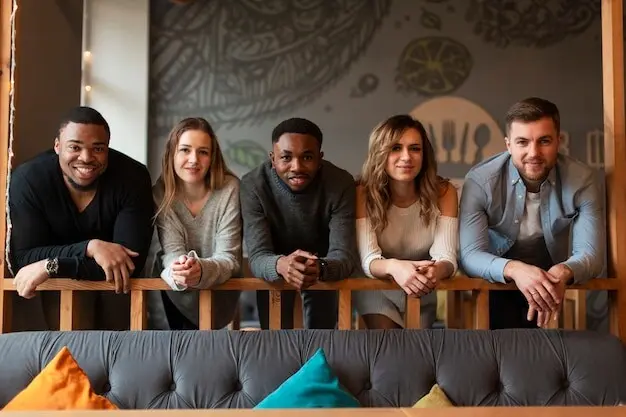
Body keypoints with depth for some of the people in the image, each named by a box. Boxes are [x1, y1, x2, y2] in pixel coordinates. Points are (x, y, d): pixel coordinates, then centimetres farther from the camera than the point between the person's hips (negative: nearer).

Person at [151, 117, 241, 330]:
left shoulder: (230, 189, -16)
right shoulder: (161, 192, -9)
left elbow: (228, 257, -20)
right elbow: (172, 250, -17)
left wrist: (203, 270, -44)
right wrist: (177, 271, -43)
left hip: (220, 287, -2)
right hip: (176, 295, 2)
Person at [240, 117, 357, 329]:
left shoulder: (341, 183, -27)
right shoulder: (253, 185, -27)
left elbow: (344, 254, -31)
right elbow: (257, 256, -32)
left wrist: (320, 268, -55)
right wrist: (280, 265, -56)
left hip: (323, 270, 1)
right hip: (274, 270, 0)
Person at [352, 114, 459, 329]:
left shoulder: (443, 193, -15)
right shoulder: (363, 194, -19)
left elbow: (446, 256, -22)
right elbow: (368, 259, -27)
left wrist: (436, 270, -47)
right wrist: (393, 267, -50)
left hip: (422, 294, 2)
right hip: (376, 289, -2)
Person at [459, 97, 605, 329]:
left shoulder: (582, 181, -13)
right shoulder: (480, 181, -18)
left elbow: (591, 254, -15)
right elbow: (470, 255, -21)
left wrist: (564, 272, -39)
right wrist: (513, 269, -43)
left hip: (551, 286, 2)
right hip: (497, 285, -2)